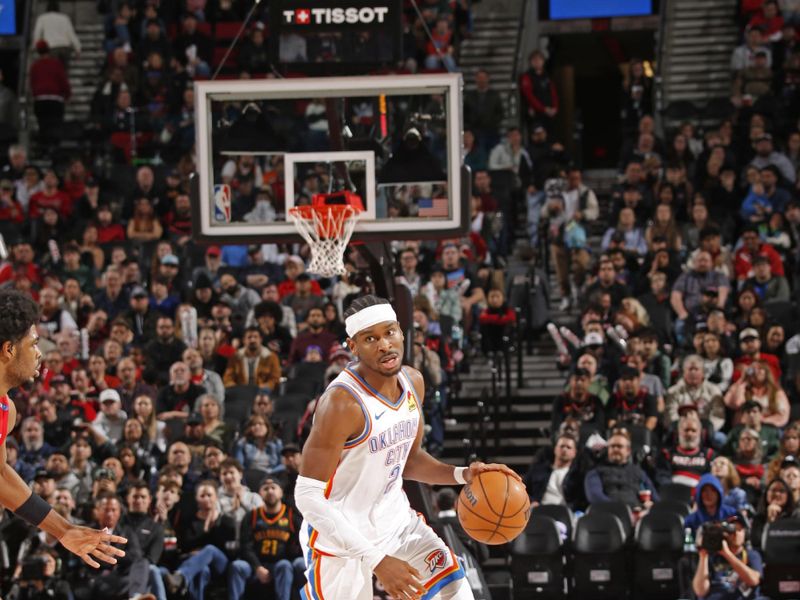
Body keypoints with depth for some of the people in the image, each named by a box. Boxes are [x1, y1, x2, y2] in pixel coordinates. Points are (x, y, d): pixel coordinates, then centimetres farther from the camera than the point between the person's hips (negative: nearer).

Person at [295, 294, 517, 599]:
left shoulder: (413, 382, -2)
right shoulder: (343, 402, -27)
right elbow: (308, 496, -27)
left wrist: (462, 475, -6)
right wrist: (377, 560, -30)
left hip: (395, 520, 7)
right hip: (342, 536, -7)